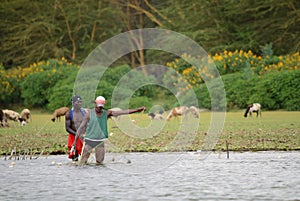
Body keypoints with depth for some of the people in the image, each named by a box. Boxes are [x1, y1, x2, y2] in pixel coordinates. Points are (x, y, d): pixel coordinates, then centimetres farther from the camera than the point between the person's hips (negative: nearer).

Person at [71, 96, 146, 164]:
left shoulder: (106, 113, 4)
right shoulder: (89, 113, -2)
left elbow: (122, 112, -1)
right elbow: (81, 127, 0)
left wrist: (137, 110, -8)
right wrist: (75, 141, -3)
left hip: (100, 141, 3)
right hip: (89, 140, -3)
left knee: (99, 162, 4)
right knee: (83, 162, -7)